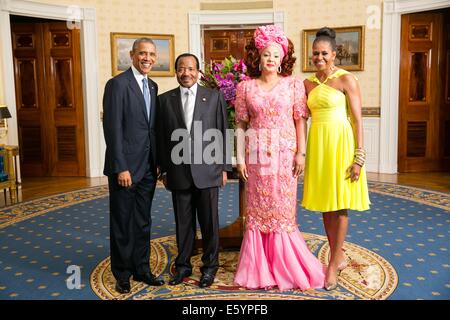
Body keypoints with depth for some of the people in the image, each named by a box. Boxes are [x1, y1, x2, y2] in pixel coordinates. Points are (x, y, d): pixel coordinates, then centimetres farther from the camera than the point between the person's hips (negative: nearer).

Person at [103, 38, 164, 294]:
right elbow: (113, 128, -15)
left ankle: (142, 269, 30)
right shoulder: (118, 84, -10)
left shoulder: (152, 86, 12)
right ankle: (122, 274, 23)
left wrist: (157, 162, 9)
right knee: (122, 224, 7)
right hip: (125, 167, -6)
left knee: (143, 222, 16)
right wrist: (121, 167, -19)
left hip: (148, 167, 7)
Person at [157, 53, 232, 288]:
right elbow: (162, 137, 7)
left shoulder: (214, 97, 3)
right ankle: (183, 265, 26)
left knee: (209, 221, 7)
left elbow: (223, 134, 2)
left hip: (207, 171, -1)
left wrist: (224, 168, -1)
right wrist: (164, 170, 5)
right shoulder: (165, 100, 7)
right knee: (183, 222, 10)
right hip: (178, 172, 1)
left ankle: (209, 266, 23)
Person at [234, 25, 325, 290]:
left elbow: (300, 120, 0)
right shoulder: (246, 87, 5)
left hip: (285, 153, -1)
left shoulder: (294, 84, 3)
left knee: (283, 208, 5)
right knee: (257, 208, 7)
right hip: (257, 153, 1)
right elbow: (241, 124, 3)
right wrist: (240, 157, -2)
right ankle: (260, 268, 21)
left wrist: (301, 153, -7)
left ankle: (286, 266, 22)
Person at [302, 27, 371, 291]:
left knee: (339, 205, 1)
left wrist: (359, 156, -14)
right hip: (318, 144, 6)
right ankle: (340, 257, 26)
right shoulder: (308, 83, 11)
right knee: (325, 204, 10)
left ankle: (334, 263, 14)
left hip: (340, 143, -6)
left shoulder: (346, 79, -6)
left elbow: (357, 119, -9)